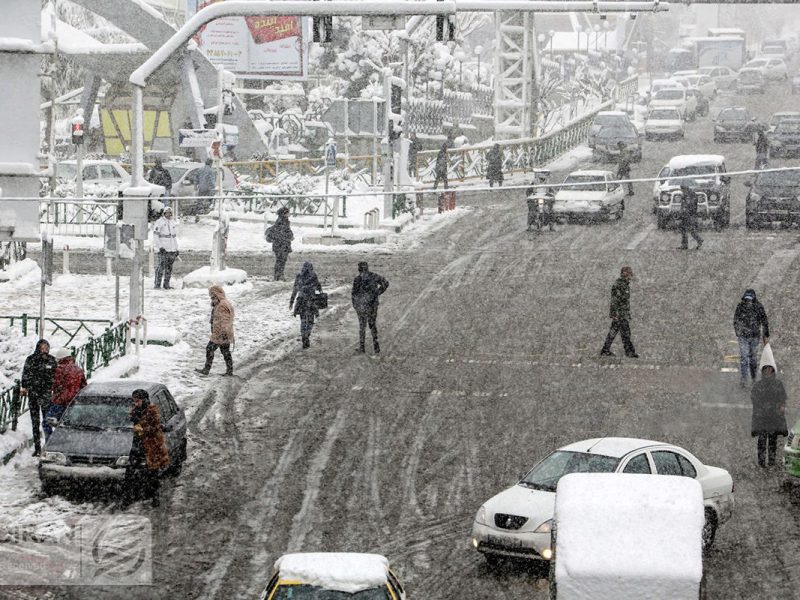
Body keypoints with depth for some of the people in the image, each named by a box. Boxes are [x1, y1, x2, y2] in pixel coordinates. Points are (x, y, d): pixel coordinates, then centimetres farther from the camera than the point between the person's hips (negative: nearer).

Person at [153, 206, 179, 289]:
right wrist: (159, 247, -15)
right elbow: (155, 236, -7)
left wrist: (176, 249, 18)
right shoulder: (159, 222, -5)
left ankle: (166, 284, 10)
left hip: (172, 249, 6)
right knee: (161, 266, -12)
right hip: (163, 249, -6)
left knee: (169, 267, 5)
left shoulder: (173, 223, 15)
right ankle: (157, 284, -9)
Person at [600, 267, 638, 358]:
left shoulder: (626, 284, 15)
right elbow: (614, 300, -19)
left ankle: (605, 351, 11)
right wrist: (614, 314, -22)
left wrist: (628, 314, 23)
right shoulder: (618, 284, -15)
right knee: (625, 333, -8)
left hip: (625, 314, 10)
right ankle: (629, 352, -7)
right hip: (619, 313, -10)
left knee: (613, 331, 9)